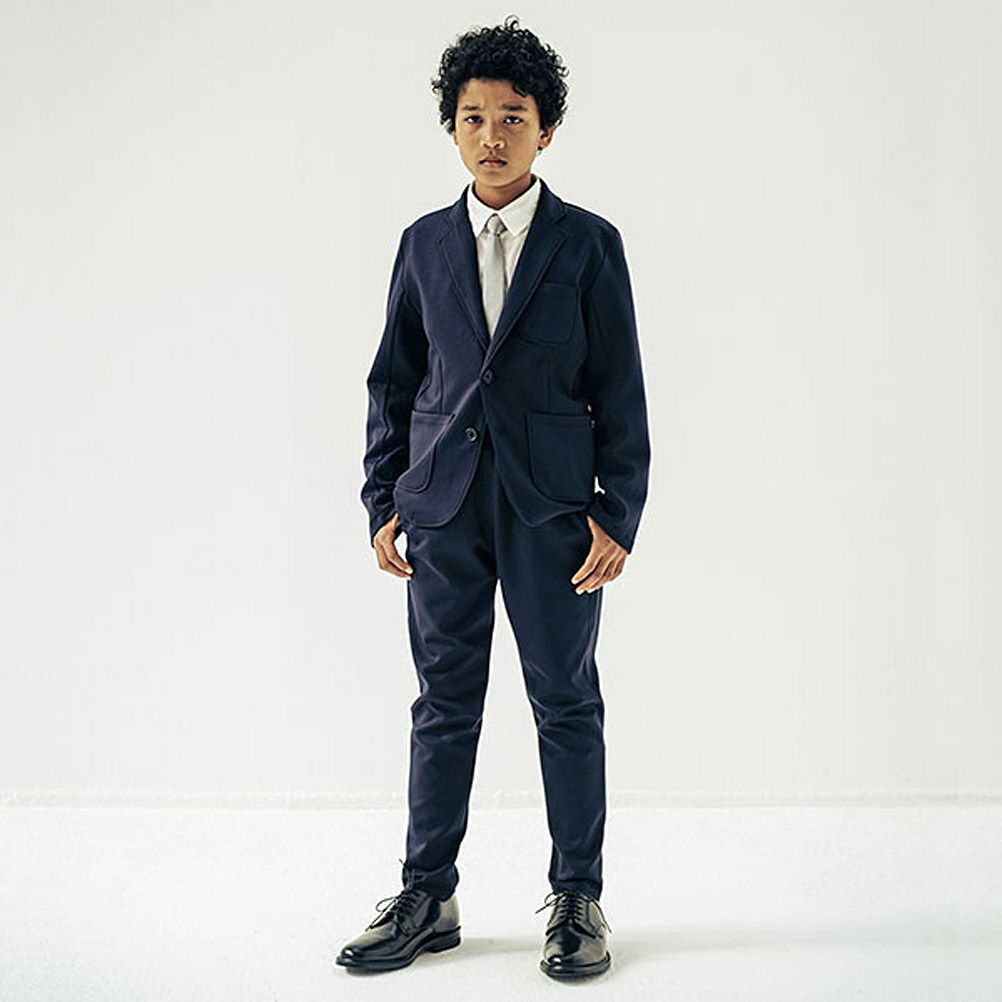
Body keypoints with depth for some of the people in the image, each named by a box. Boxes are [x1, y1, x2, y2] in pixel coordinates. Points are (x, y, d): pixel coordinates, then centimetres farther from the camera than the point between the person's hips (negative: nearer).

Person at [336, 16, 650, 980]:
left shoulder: (589, 243, 2)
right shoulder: (424, 243, 10)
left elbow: (620, 388, 0)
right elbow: (393, 381, 13)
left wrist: (618, 514, -6)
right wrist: (383, 501, 6)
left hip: (552, 504, -2)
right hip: (444, 502, 2)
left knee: (566, 702, 4)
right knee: (444, 703, 8)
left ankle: (577, 899, 17)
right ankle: (427, 898, 19)